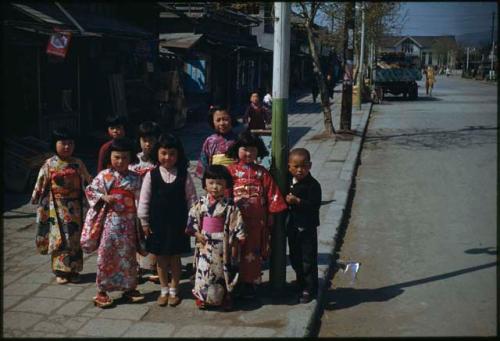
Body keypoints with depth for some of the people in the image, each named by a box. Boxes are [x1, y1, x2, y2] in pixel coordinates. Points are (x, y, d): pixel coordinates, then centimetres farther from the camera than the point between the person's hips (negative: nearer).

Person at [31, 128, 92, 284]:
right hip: (57, 208, -2)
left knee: (75, 238, 6)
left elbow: (88, 181, 8)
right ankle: (60, 271, 9)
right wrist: (36, 199, 2)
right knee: (59, 238, -1)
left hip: (74, 207, 2)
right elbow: (41, 185, 2)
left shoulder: (78, 164, 2)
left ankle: (74, 270, 16)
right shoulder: (49, 164, -3)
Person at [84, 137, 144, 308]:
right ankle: (102, 291, 13)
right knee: (105, 255, 2)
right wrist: (104, 197, -15)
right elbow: (90, 190, 1)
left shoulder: (135, 178, 1)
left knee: (128, 255, 12)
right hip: (110, 221, -2)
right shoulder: (104, 176, -3)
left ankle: (129, 288, 26)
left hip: (128, 223, 2)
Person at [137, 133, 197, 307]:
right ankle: (164, 290, 25)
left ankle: (173, 291, 23)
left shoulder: (184, 175, -4)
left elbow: (191, 198, 0)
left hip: (178, 223, 0)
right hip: (157, 223, 1)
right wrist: (144, 222, -1)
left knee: (175, 257, 9)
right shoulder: (151, 175, -4)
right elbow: (144, 200, 0)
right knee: (160, 258, 11)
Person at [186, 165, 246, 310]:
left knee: (223, 271, 9)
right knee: (203, 270, 6)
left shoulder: (230, 206, -7)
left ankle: (225, 298, 25)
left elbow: (236, 227, -5)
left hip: (222, 246, -2)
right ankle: (202, 298, 21)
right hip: (205, 245, 2)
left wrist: (234, 246, -6)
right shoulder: (200, 204, 0)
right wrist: (197, 234, -9)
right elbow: (192, 220, 4)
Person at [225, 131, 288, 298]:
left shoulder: (262, 173, 4)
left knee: (253, 253, 9)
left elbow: (272, 194, 5)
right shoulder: (231, 170, -2)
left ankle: (249, 283, 21)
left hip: (256, 221, 2)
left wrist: (271, 215, 1)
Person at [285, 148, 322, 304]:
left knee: (308, 260, 1)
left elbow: (315, 205, -23)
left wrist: (297, 201, -29)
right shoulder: (287, 181, 3)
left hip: (307, 228, -6)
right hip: (292, 227, 6)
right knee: (295, 259, 16)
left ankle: (309, 289, 14)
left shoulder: (313, 185, -15)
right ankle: (301, 286, 32)